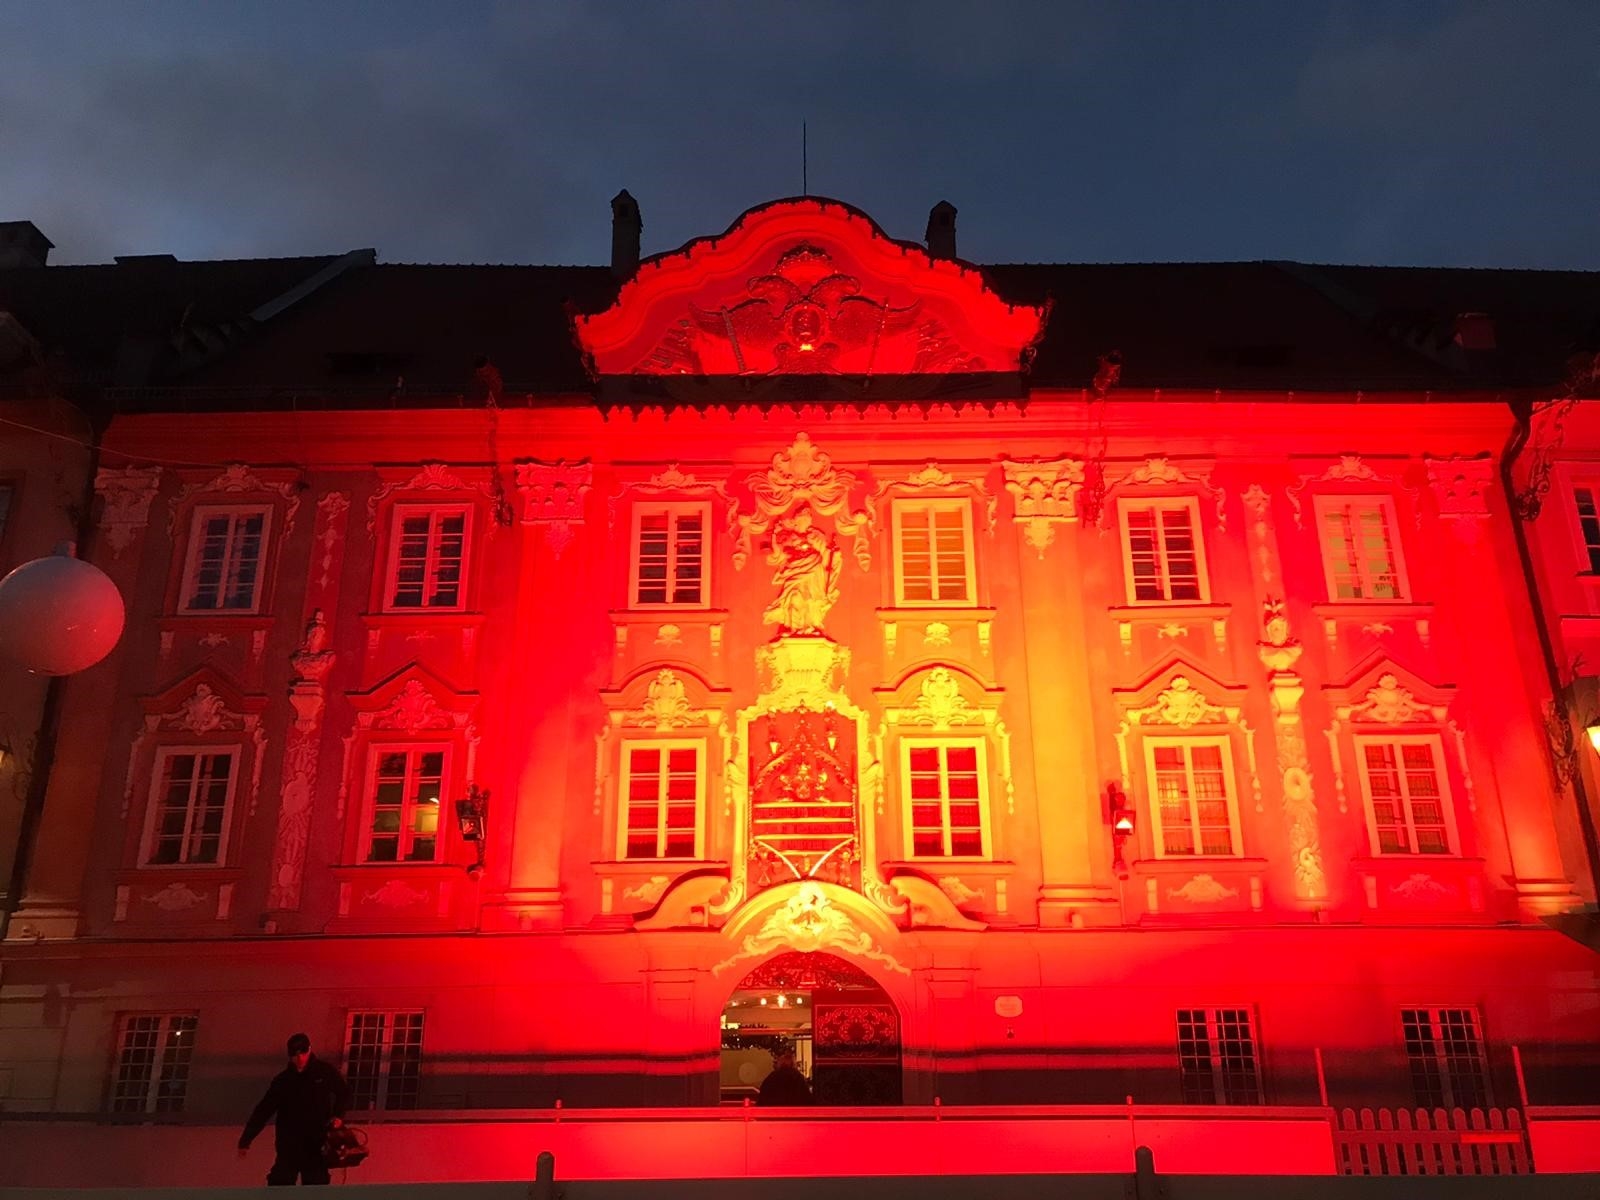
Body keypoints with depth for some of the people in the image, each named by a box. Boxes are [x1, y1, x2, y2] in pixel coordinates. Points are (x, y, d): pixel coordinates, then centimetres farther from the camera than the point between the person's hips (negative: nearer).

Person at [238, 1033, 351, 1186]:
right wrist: (246, 1140, -5)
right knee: (279, 1184, 2)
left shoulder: (326, 1072, -6)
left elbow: (344, 1093, 9)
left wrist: (338, 1115, -6)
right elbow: (264, 1110, -2)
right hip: (289, 1147, 1)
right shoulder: (283, 1080, -3)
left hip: (317, 1145, -1)